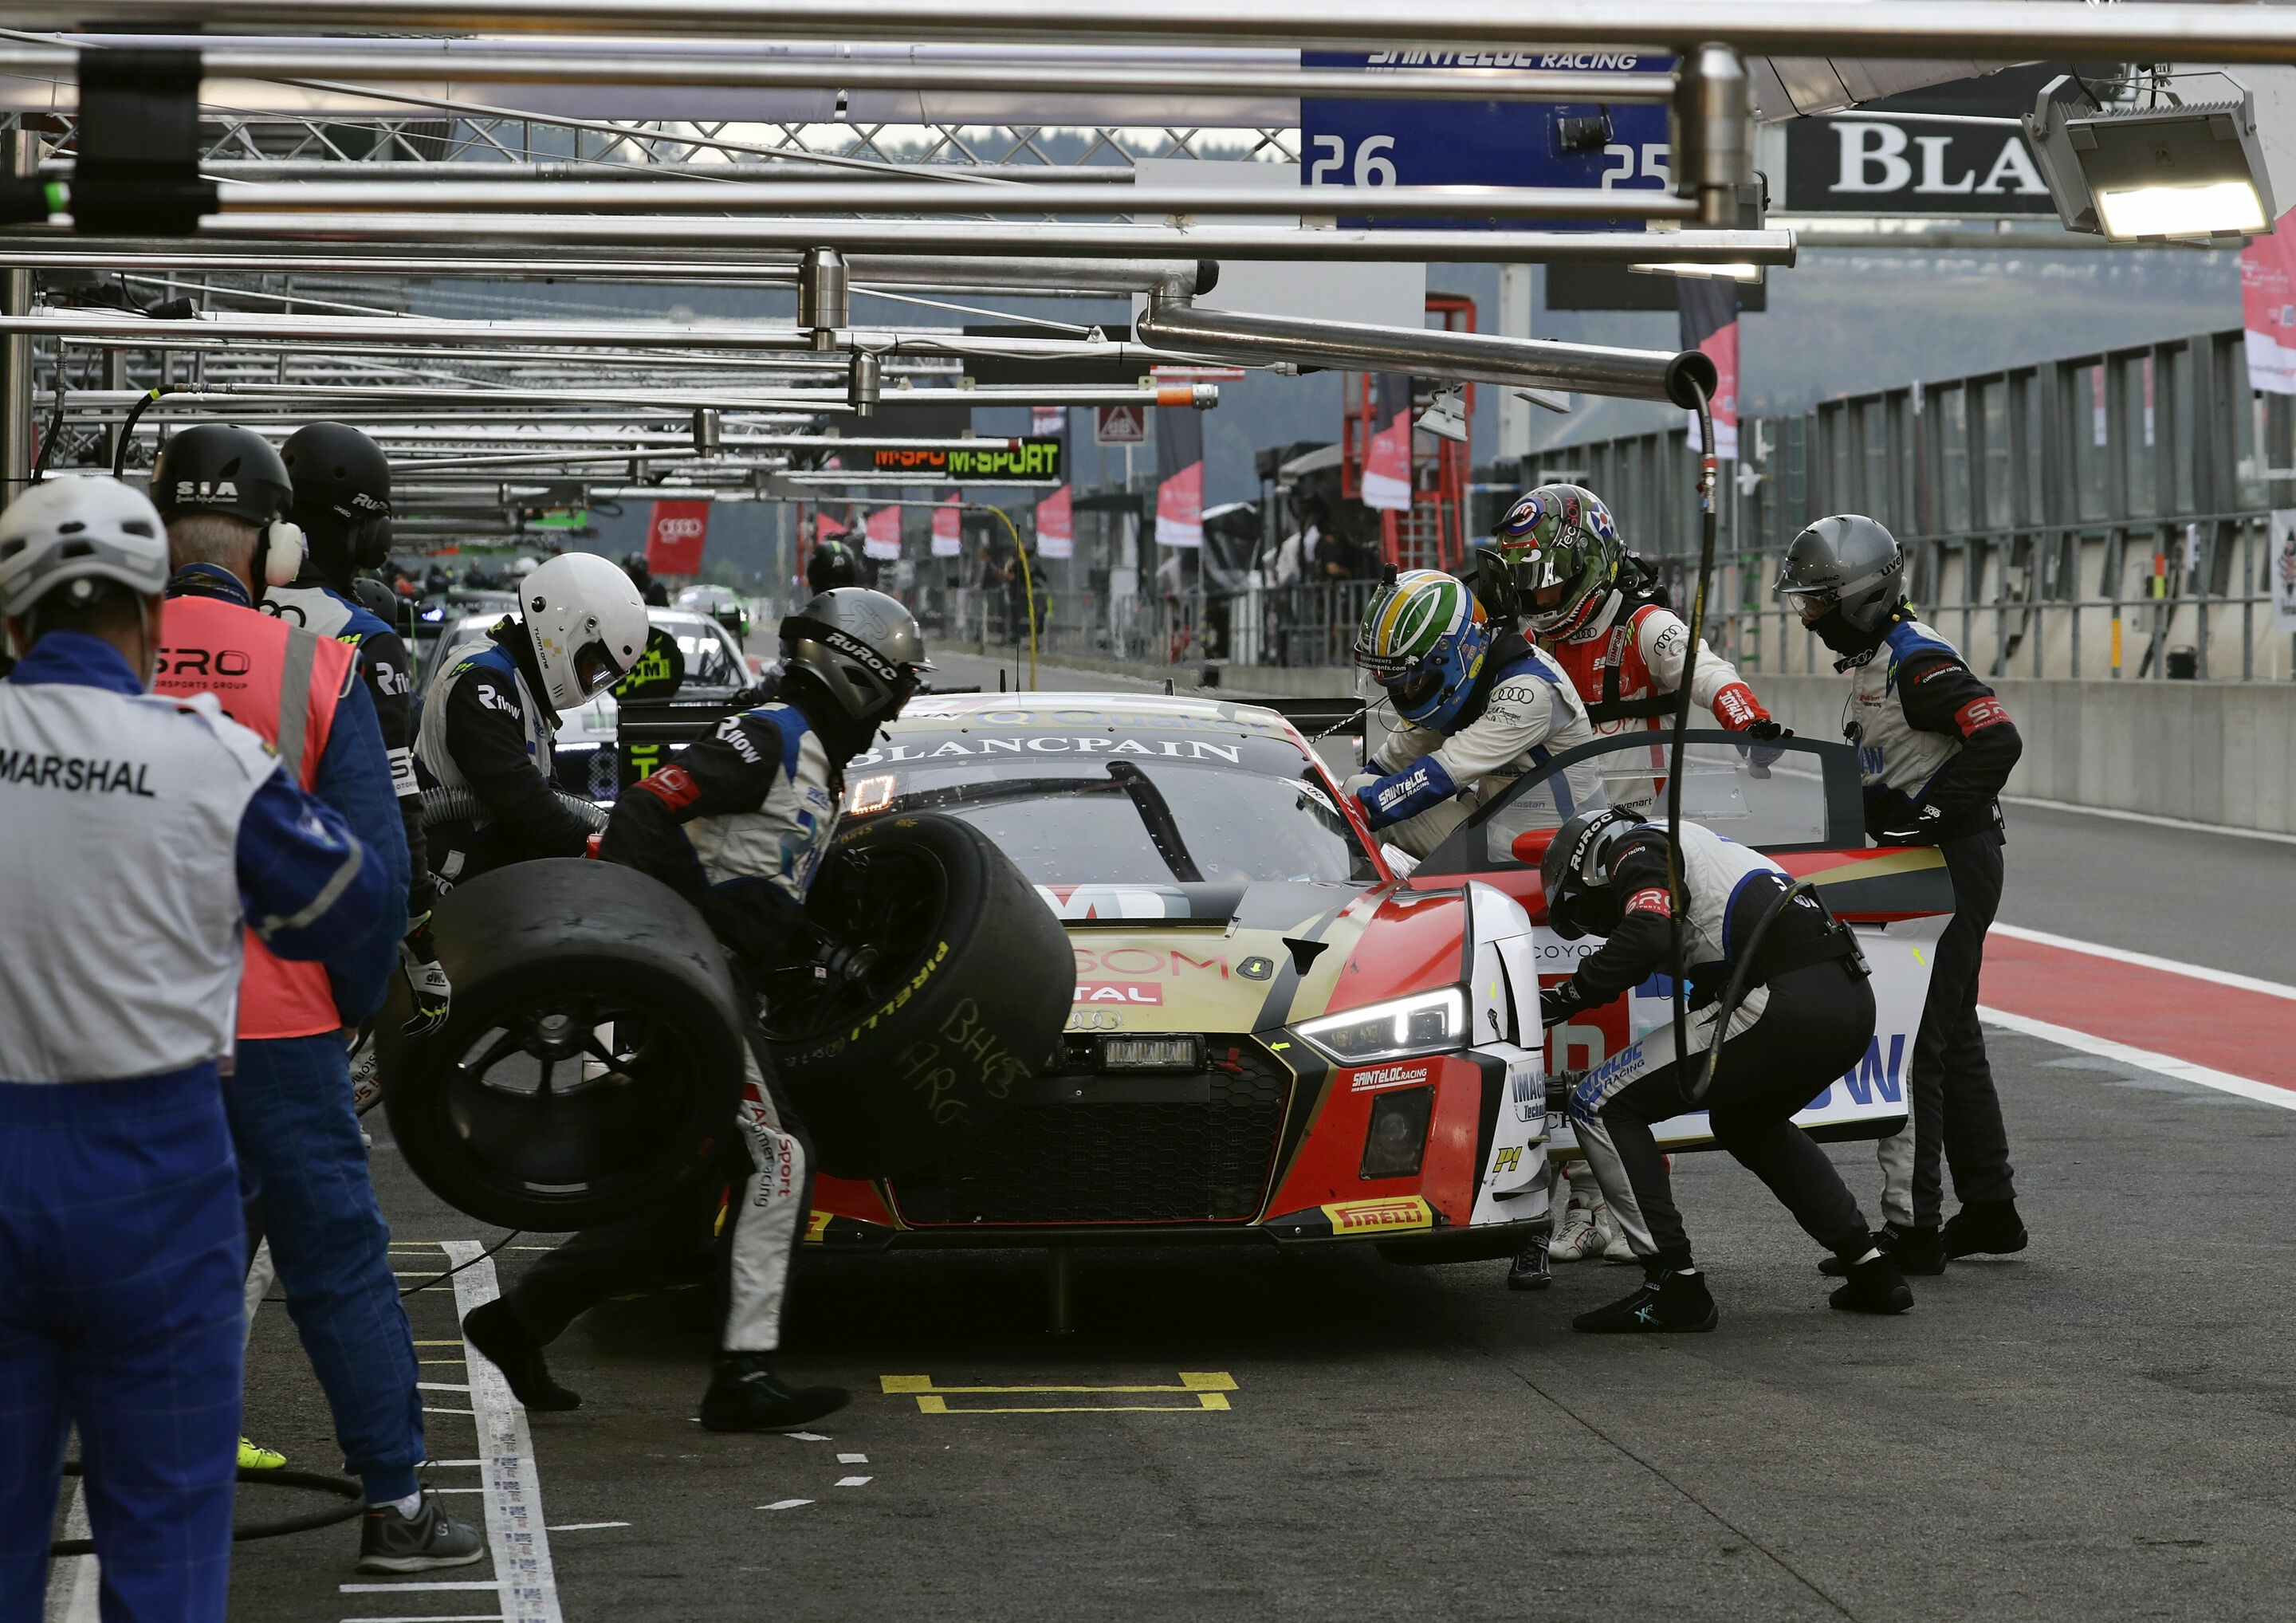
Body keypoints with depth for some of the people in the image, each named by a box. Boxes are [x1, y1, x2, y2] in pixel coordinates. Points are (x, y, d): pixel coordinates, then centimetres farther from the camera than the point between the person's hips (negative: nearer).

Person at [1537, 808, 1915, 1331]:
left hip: (1783, 1003, -9)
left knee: (1600, 1106, -2)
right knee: (1746, 1120, 37)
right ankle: (1873, 1272, 32)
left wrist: (1566, 997, -8)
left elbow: (1648, 936, -17)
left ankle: (1675, 1288, -5)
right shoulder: (1690, 846, 34)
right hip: (1853, 1001, 10)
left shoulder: (1637, 851, 5)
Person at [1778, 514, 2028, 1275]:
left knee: (1913, 1043, -10)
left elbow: (1998, 740, -26)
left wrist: (1932, 818, -24)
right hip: (1921, 865, 11)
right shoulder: (1871, 661, 16)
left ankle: (1913, 1226, -10)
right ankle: (1990, 1210, 25)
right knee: (1952, 1039, 17)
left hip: (1951, 863, -11)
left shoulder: (1917, 662, -16)